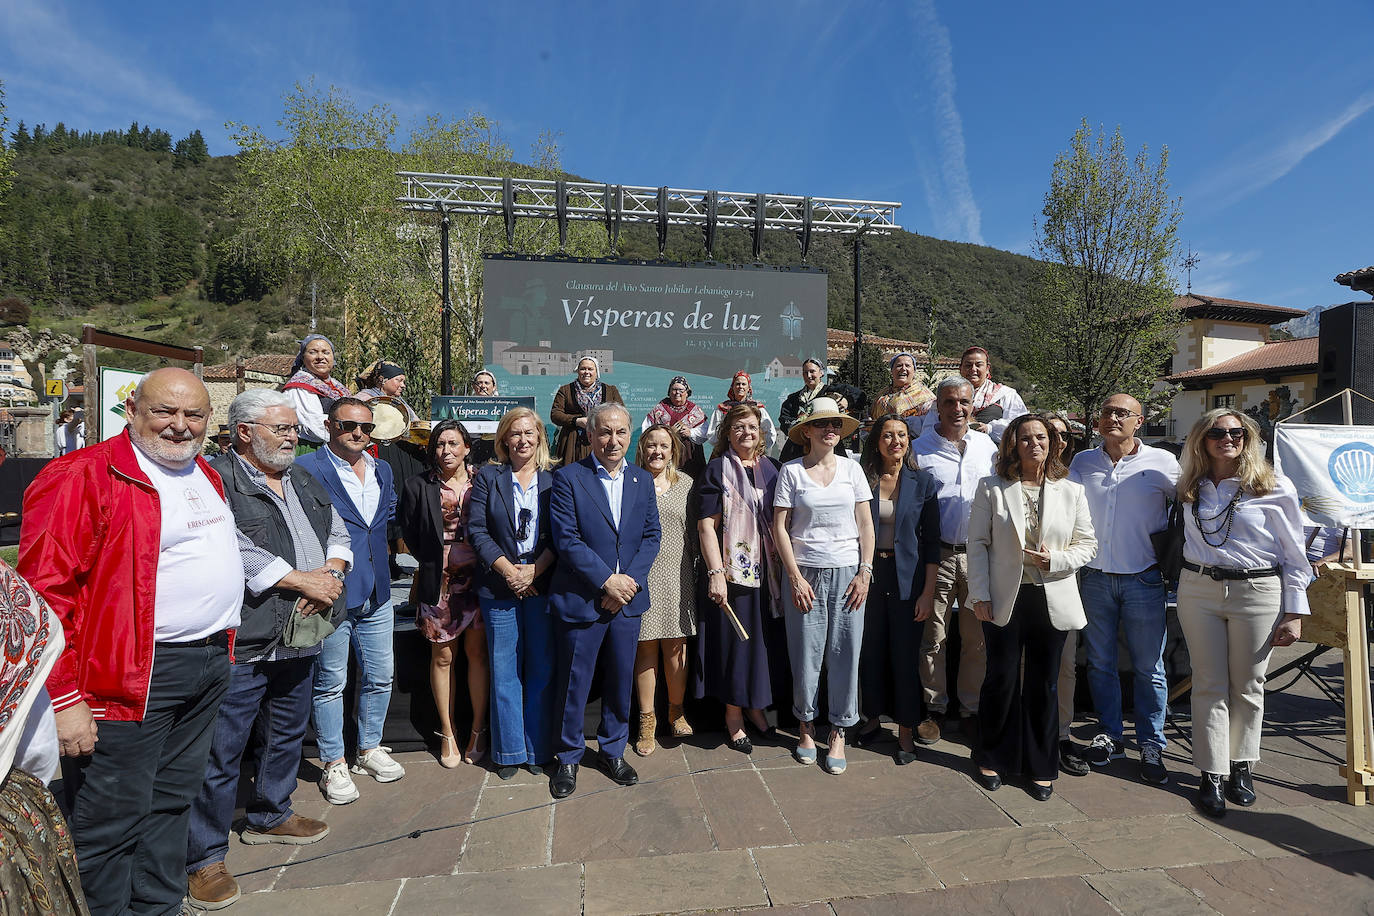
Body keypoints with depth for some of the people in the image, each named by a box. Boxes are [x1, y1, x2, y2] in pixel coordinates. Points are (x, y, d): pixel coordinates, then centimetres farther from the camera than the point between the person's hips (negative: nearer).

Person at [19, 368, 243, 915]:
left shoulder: (206, 476, 12)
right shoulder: (81, 477, -13)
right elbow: (45, 594, -17)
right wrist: (64, 698, -19)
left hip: (210, 663, 8)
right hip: (131, 679, -8)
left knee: (172, 801, 20)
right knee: (113, 819, 5)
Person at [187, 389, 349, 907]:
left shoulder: (306, 485, 14)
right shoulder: (217, 480, -12)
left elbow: (338, 534, 14)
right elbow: (234, 553, -23)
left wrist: (330, 572, -7)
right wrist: (303, 581, -17)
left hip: (300, 639, 8)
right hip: (242, 645, -8)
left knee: (288, 734, 22)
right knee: (220, 753, 1)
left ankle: (270, 815, 41)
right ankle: (205, 857, 16)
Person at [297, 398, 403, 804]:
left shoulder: (382, 469, 11)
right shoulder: (307, 468, -10)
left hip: (377, 593, 6)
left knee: (380, 676, 14)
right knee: (330, 682, 7)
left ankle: (370, 749, 34)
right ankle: (333, 765, 23)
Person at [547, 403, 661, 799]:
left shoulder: (643, 480, 8)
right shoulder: (568, 478, -7)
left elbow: (651, 536, 6)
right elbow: (567, 539, -13)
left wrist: (630, 580, -8)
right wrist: (606, 580, -15)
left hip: (628, 597, 4)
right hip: (580, 599, -4)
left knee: (621, 680, 14)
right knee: (574, 683, 7)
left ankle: (613, 751, 33)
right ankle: (569, 757, 27)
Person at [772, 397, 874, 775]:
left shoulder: (852, 468, 6)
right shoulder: (791, 471, 0)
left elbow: (865, 524, 7)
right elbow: (779, 527, -2)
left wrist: (864, 572, -1)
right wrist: (795, 576, -7)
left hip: (847, 572, 2)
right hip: (805, 573, -1)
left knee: (845, 654, 3)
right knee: (806, 653, 4)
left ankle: (838, 733, 18)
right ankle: (806, 725, 24)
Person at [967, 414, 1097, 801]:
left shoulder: (1071, 491, 5)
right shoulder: (992, 488, 0)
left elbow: (1087, 543, 7)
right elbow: (978, 544, -2)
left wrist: (1055, 559, -12)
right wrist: (979, 595, -7)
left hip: (1052, 599, 2)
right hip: (1004, 599, -1)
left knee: (1043, 684, 10)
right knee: (1002, 679, 5)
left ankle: (1040, 767, 25)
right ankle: (995, 759, 24)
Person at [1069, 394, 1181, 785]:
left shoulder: (1162, 462, -1)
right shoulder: (1082, 462, 7)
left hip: (1144, 580, -2)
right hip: (1095, 577, 2)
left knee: (1149, 667, 4)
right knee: (1100, 663, 10)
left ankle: (1151, 745, 17)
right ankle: (1109, 736, 23)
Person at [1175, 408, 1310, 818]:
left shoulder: (1275, 488, -2)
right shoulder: (1190, 488, 7)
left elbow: (1294, 555, 0)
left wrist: (1294, 613, -3)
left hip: (1257, 591, -2)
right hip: (1198, 589, 2)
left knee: (1248, 685, 9)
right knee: (1209, 684, 4)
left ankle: (1241, 767, 27)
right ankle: (1211, 775, 11)